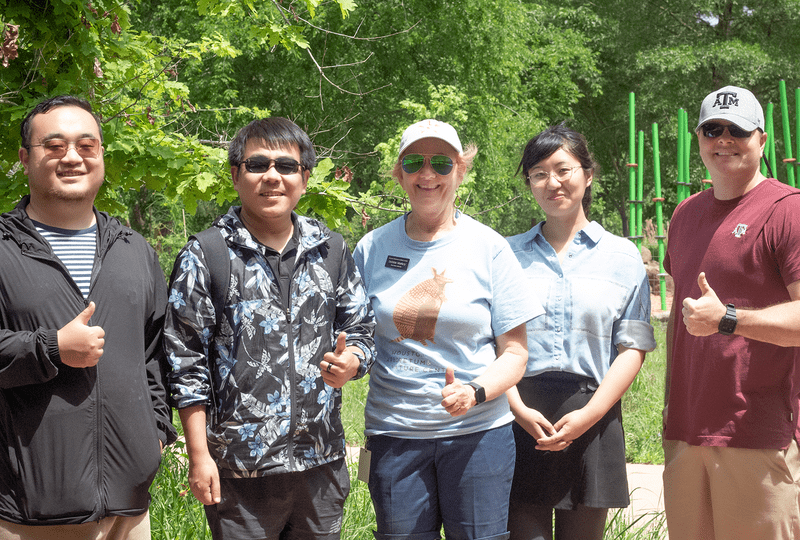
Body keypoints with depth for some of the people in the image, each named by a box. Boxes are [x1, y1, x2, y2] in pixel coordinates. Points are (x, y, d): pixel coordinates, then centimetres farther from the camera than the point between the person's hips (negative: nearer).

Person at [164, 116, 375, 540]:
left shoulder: (331, 249, 8)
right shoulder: (205, 257, -4)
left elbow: (360, 327, 15)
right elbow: (186, 365, -4)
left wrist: (351, 361, -8)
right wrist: (199, 456, -7)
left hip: (322, 460, 4)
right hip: (241, 467, -4)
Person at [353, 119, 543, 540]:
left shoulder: (489, 248, 1)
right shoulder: (372, 249, 6)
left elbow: (514, 351, 0)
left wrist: (474, 393, -17)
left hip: (478, 432, -1)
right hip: (394, 435, 2)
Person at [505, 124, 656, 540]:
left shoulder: (622, 256, 9)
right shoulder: (508, 254, 11)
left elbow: (632, 348, 3)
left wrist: (589, 414, -10)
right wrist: (519, 410, -10)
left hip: (591, 421, 0)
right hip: (520, 416, 0)